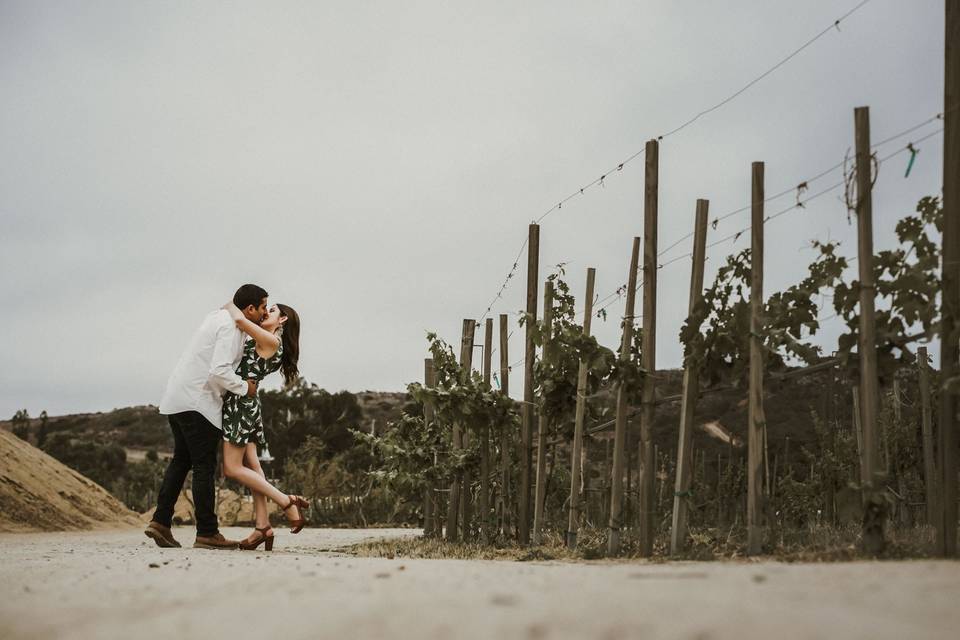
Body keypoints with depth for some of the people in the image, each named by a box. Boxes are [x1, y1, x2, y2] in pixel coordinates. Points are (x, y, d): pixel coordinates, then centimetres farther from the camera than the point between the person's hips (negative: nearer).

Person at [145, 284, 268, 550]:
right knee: (204, 466, -5)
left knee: (181, 460, 15)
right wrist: (245, 387, -8)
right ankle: (207, 533, -2)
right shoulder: (230, 326, -14)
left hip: (177, 399, 10)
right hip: (196, 402, -10)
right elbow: (219, 371, -24)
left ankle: (160, 522, 12)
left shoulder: (220, 316, 16)